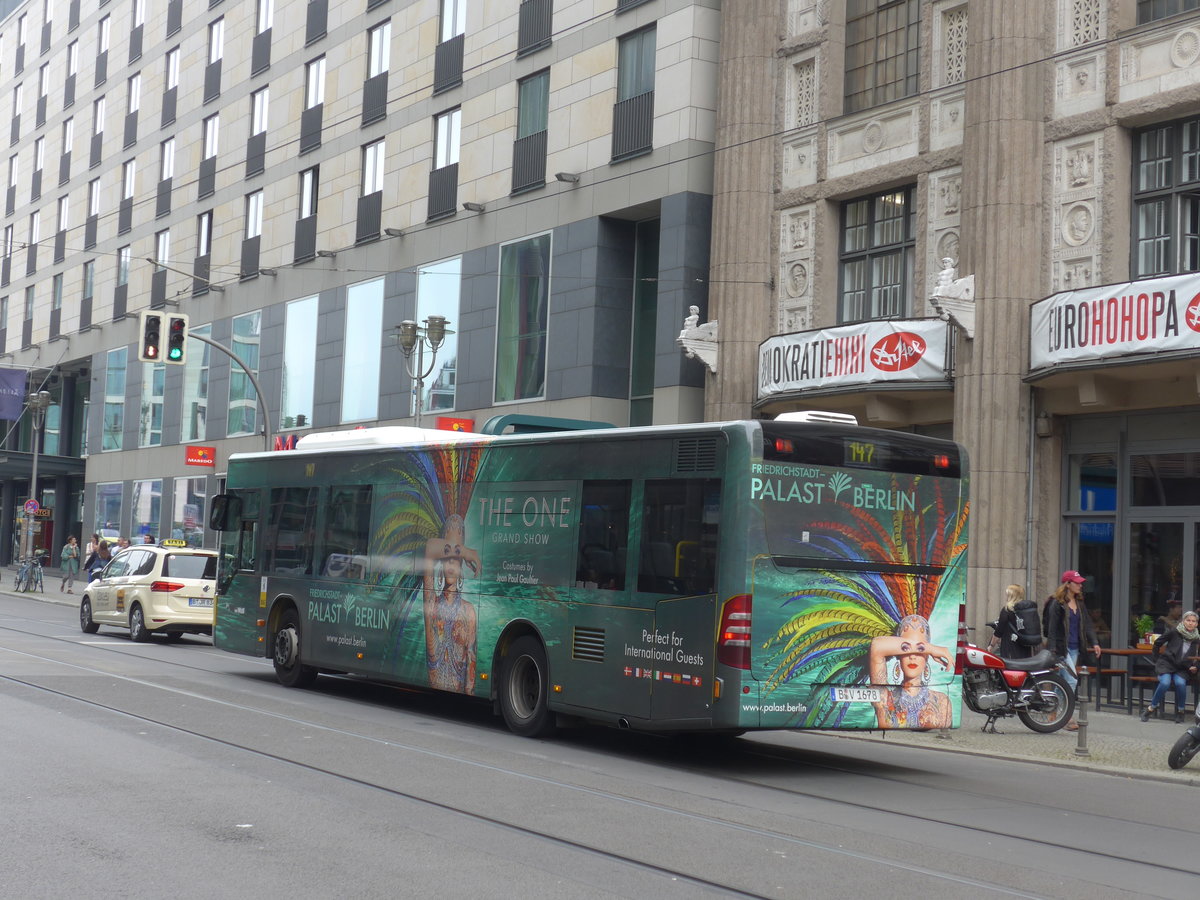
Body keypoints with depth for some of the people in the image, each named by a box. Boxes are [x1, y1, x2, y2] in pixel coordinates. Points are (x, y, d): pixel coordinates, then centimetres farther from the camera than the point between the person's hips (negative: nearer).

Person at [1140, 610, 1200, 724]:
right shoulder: (1174, 632, -6)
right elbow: (1157, 644, 7)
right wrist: (1157, 660, 10)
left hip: (1182, 669, 2)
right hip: (1166, 664, -2)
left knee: (1180, 683, -31)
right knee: (1165, 683, -32)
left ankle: (1180, 712, -10)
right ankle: (1150, 708, -15)